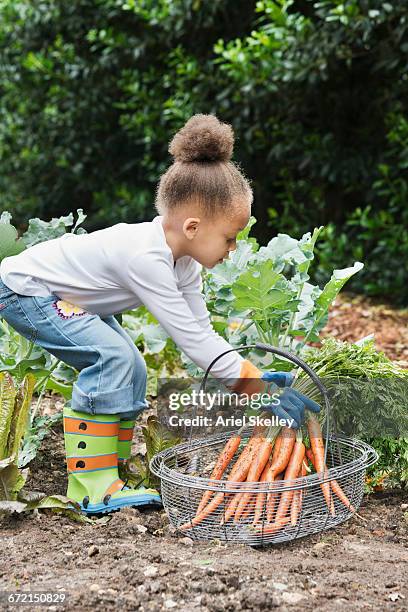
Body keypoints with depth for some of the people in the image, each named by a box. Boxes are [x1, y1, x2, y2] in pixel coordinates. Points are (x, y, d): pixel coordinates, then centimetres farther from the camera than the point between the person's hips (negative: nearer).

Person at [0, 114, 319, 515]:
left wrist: (254, 373, -15)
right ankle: (92, 488, -19)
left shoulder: (183, 257, -6)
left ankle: (106, 471, 12)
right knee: (113, 357, -24)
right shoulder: (145, 257, -35)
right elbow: (191, 340, -34)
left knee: (130, 368, 3)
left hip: (63, 294, 10)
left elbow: (204, 332, -3)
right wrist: (259, 391, -31)